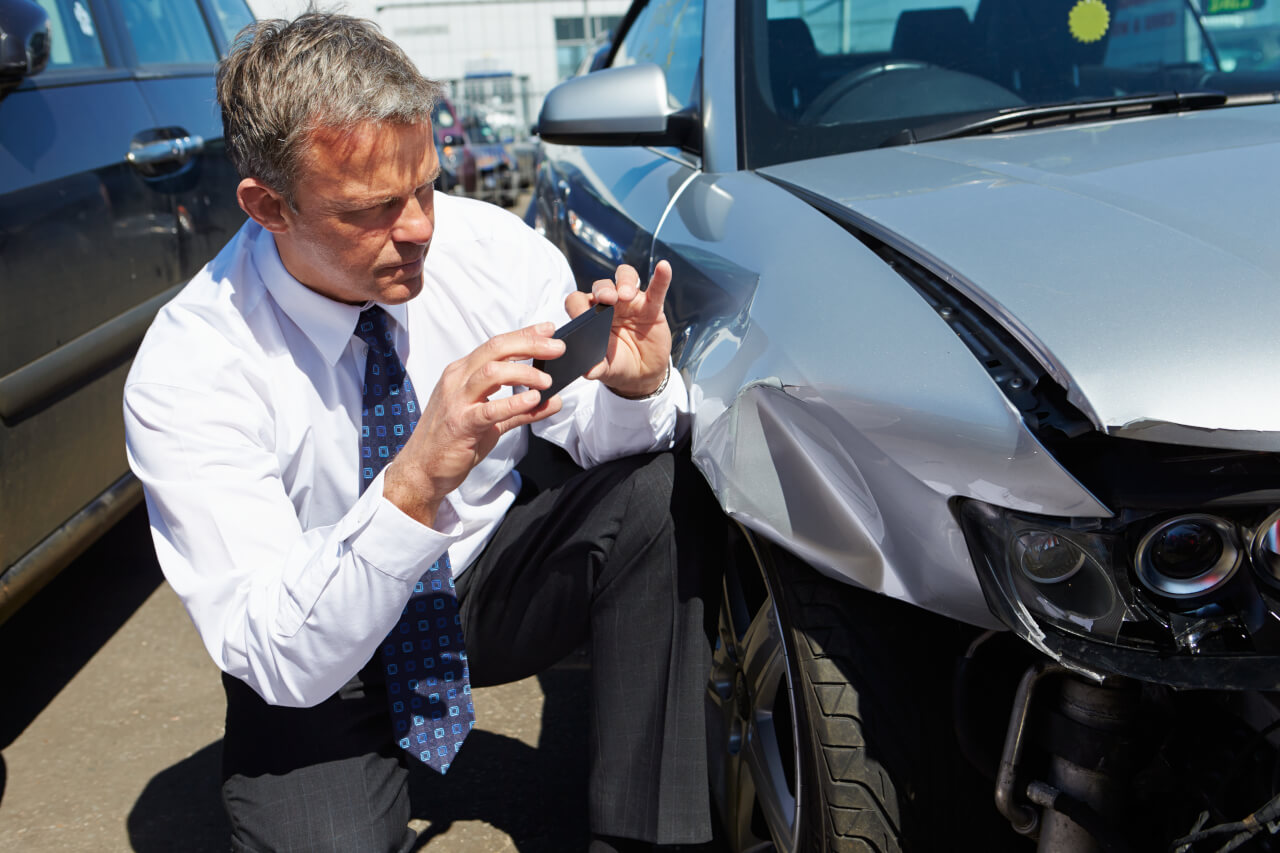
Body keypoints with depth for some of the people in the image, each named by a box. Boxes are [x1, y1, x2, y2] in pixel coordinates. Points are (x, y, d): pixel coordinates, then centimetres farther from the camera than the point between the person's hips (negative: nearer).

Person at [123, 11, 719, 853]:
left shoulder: (496, 247, -16)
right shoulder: (185, 375, -25)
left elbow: (598, 434, -5)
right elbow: (279, 664, -29)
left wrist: (637, 389, -30)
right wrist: (416, 483, -45)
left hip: (493, 581, 4)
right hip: (314, 671, -3)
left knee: (659, 488, -24)